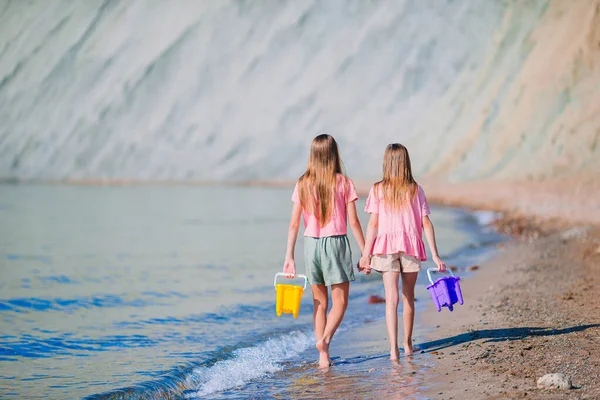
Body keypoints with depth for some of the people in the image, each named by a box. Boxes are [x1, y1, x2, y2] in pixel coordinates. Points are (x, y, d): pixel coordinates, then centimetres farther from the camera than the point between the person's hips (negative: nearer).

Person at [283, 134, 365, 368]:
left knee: (320, 303, 12)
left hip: (311, 244, 3)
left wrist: (289, 257, 2)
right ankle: (325, 339, -19)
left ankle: (323, 356, 10)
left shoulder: (303, 184, 1)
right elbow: (354, 222, -5)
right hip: (336, 243, -3)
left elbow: (294, 223, -1)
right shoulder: (343, 183, -5)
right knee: (340, 301, 6)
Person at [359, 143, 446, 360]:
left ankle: (394, 348, -14)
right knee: (409, 297, 16)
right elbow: (426, 224, -2)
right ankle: (407, 344, 27)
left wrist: (365, 254, 0)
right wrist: (435, 255, -1)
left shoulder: (378, 190, -1)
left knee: (391, 298, -4)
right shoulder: (415, 190, 2)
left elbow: (373, 224, -4)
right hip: (411, 246, 1)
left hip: (386, 246, -1)